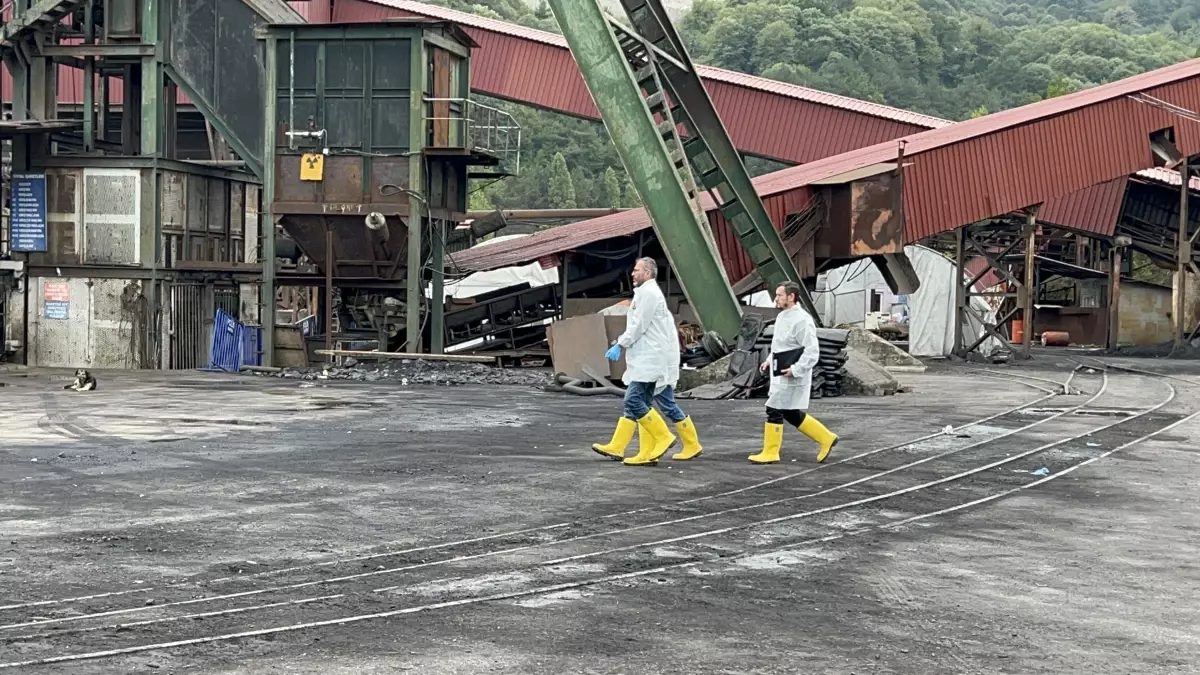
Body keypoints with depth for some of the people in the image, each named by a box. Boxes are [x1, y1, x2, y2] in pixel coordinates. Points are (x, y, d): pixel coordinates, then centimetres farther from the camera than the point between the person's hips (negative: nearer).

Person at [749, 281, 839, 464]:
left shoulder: (802, 320, -18)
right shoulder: (783, 316, 12)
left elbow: (812, 352, -20)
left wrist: (796, 369, -24)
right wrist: (770, 360, 12)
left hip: (791, 377, -10)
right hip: (780, 374, 10)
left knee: (774, 410, -5)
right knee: (791, 413, 14)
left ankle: (770, 453, 6)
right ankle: (826, 438, 23)